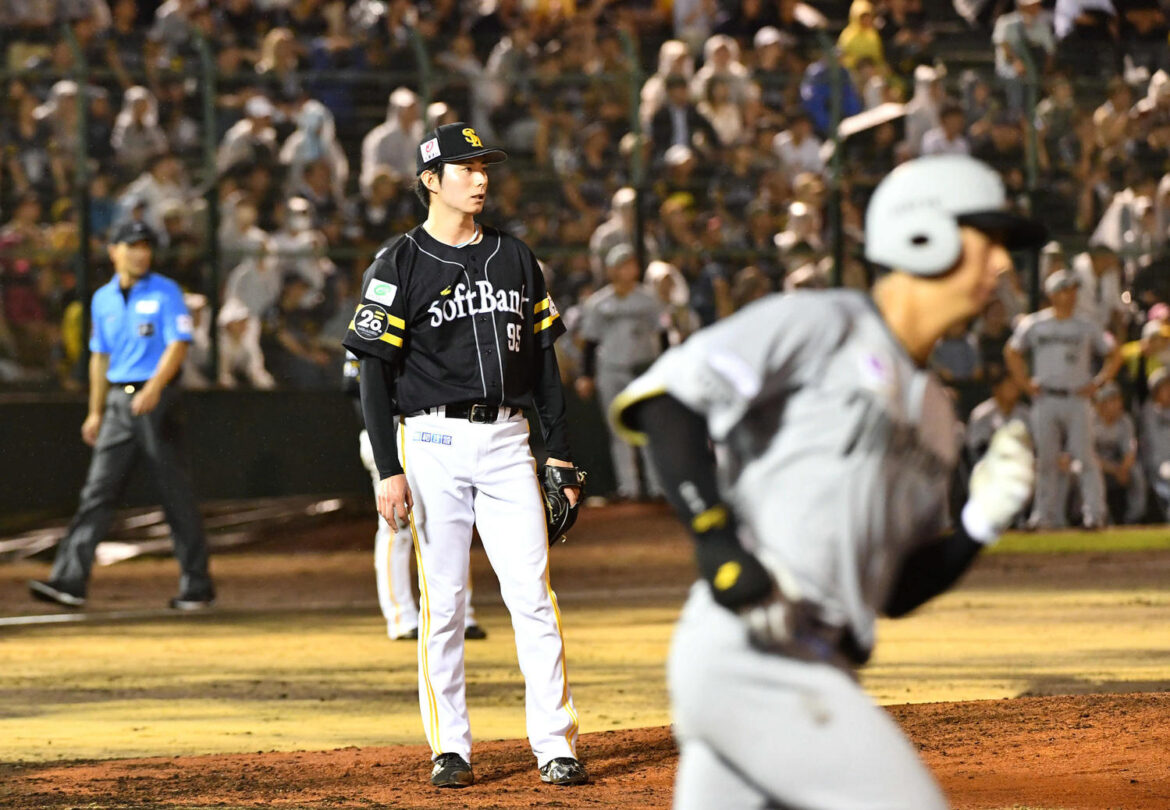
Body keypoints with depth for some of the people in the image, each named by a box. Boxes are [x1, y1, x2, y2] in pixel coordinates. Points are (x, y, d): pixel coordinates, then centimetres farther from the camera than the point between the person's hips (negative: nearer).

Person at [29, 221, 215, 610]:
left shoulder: (165, 293, -3)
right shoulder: (103, 299, 14)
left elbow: (178, 344, -12)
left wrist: (154, 387, -26)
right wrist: (95, 412, 17)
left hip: (157, 399, -5)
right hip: (118, 400, 5)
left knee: (175, 492, -2)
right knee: (98, 490, -2)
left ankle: (197, 585, 5)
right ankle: (70, 579, -8)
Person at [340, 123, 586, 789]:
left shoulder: (516, 258, 13)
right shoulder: (399, 266, -1)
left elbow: (543, 357, 17)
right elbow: (376, 372, -4)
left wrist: (560, 452, 11)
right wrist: (390, 470, -12)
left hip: (507, 440, 3)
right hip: (434, 441, -3)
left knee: (533, 594, -3)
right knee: (442, 600, 0)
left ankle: (556, 746, -1)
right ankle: (451, 749, 7)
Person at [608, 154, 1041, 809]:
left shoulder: (933, 412, 25)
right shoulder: (824, 324, 0)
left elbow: (898, 591, 24)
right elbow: (665, 397, -9)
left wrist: (981, 524, 7)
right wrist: (722, 547, -18)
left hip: (810, 671, 9)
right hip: (750, 652, -9)